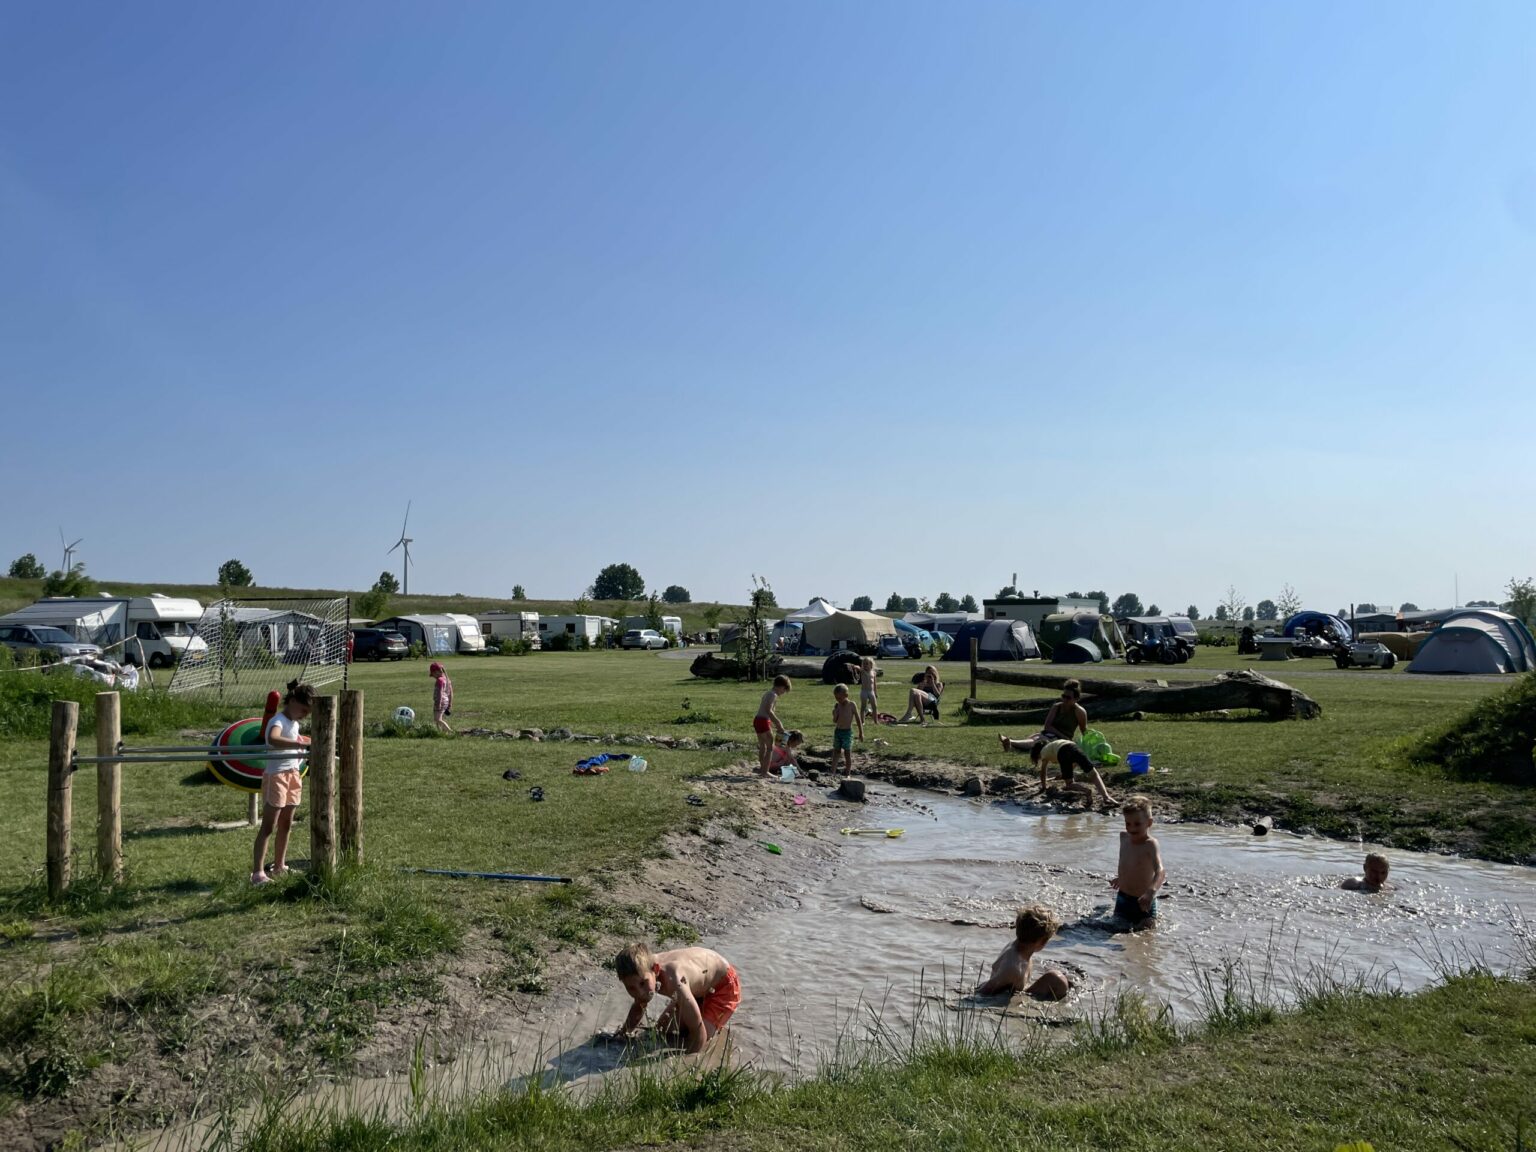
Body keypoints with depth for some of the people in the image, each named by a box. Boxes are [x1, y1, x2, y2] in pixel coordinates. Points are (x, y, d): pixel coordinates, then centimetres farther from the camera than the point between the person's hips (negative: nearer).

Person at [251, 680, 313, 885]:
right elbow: (273, 739, -44)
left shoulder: (294, 723, 10)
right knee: (268, 826, -9)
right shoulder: (278, 721, -18)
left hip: (293, 776, 9)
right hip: (276, 776, -9)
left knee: (286, 825, 15)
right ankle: (257, 872, -9)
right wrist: (302, 744, -49)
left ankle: (279, 866, 25)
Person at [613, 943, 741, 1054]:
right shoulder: (643, 968, -21)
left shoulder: (674, 981, -45)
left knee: (692, 1043, -18)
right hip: (698, 985, 7)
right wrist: (623, 1034, -1)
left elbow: (699, 1032, -38)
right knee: (665, 1029, 7)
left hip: (723, 985, -7)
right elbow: (638, 1007, 5)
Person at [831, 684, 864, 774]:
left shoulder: (851, 705, -9)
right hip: (837, 731, 5)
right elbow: (835, 721, 8)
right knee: (835, 752, 8)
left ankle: (847, 773, 10)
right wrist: (835, 714, -13)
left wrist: (861, 733, -3)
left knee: (847, 753, 2)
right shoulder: (837, 705, 3)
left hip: (847, 732, -5)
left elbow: (858, 719, -4)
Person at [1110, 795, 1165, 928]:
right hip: (1122, 898, 6)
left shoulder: (1150, 844, -23)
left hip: (1142, 902, -6)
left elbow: (1160, 872, -38)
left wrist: (1151, 891, -54)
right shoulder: (1124, 838, -4)